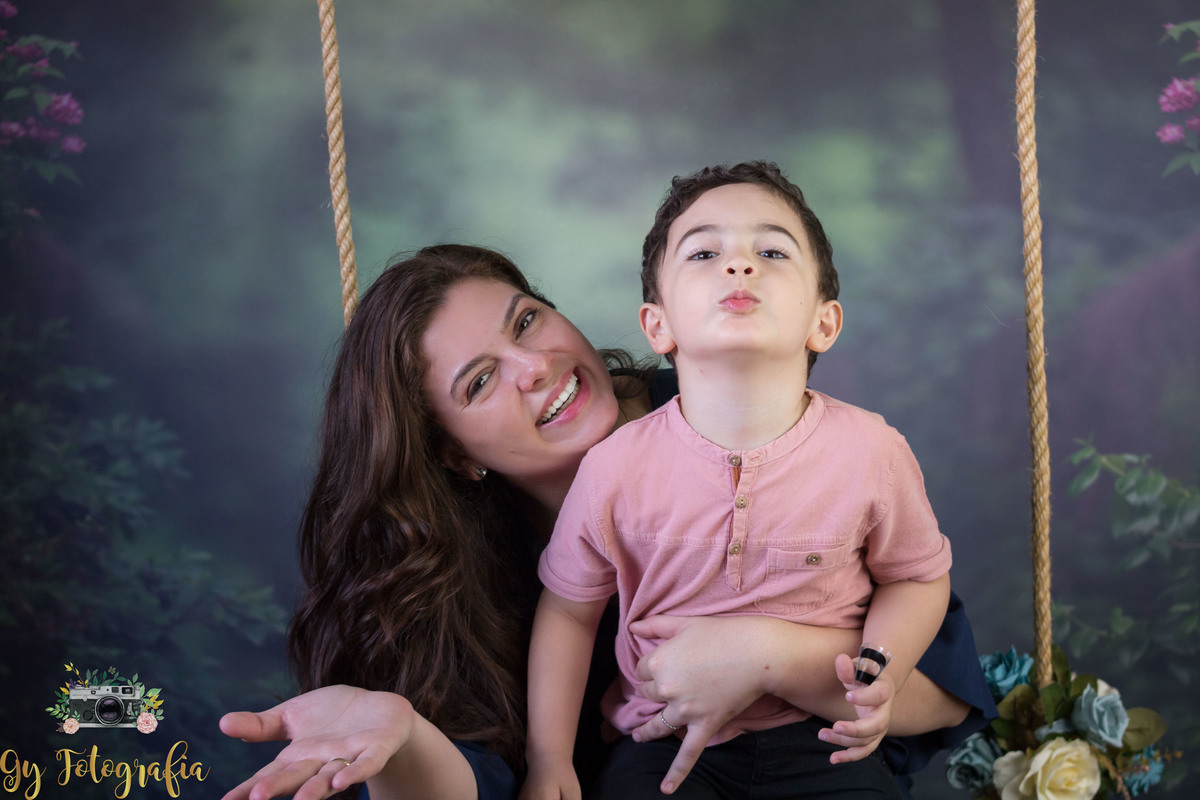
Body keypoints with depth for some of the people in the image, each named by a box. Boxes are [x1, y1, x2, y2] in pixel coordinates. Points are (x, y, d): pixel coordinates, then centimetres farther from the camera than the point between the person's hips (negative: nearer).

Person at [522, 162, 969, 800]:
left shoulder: (871, 452, -11)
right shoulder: (616, 468, -12)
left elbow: (918, 577, 7)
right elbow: (568, 609, 2)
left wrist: (879, 669, -12)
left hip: (818, 738, 1)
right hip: (667, 741, 0)